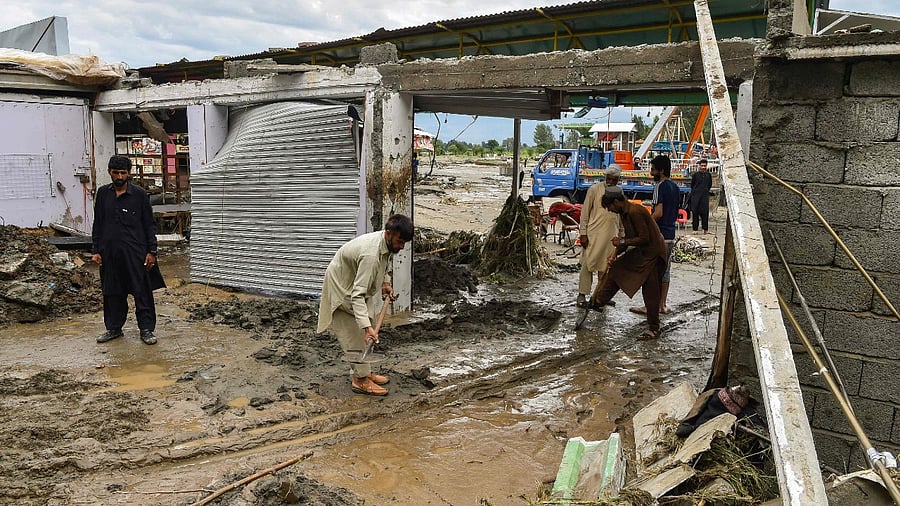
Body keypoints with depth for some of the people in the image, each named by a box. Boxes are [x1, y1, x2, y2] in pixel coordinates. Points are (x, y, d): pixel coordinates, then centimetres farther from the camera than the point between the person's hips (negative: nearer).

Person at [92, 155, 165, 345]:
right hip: (109, 252, 3)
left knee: (142, 291, 0)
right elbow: (97, 224, 11)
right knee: (112, 292, 12)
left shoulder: (139, 194, -2)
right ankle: (114, 328, 26)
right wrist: (95, 250, 6)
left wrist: (151, 251, -5)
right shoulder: (103, 193, 7)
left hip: (135, 251, -3)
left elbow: (149, 225, 0)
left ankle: (146, 329, 9)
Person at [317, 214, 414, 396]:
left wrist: (385, 282, 1)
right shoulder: (370, 254, -40)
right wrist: (367, 326, -49)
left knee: (361, 334, 15)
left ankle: (363, 372, 26)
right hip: (342, 289, -9)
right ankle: (360, 380, 3)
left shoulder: (386, 243, -12)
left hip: (357, 285, 9)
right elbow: (357, 294, -43)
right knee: (354, 334, -6)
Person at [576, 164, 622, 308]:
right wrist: (583, 233, -9)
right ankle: (582, 295, 2)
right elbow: (585, 212, -4)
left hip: (611, 236, 5)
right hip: (594, 234, -4)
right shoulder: (595, 189, -3)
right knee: (588, 264, -4)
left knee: (606, 266, 8)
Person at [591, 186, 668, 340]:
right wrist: (616, 253, 6)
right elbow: (630, 237, 16)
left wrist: (622, 242, -17)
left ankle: (653, 329, 4)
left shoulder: (634, 212, -23)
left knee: (650, 292, -5)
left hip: (653, 253, -10)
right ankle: (599, 301, 27)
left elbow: (644, 238, -25)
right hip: (641, 252, 10)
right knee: (616, 268, 14)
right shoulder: (625, 213, 8)